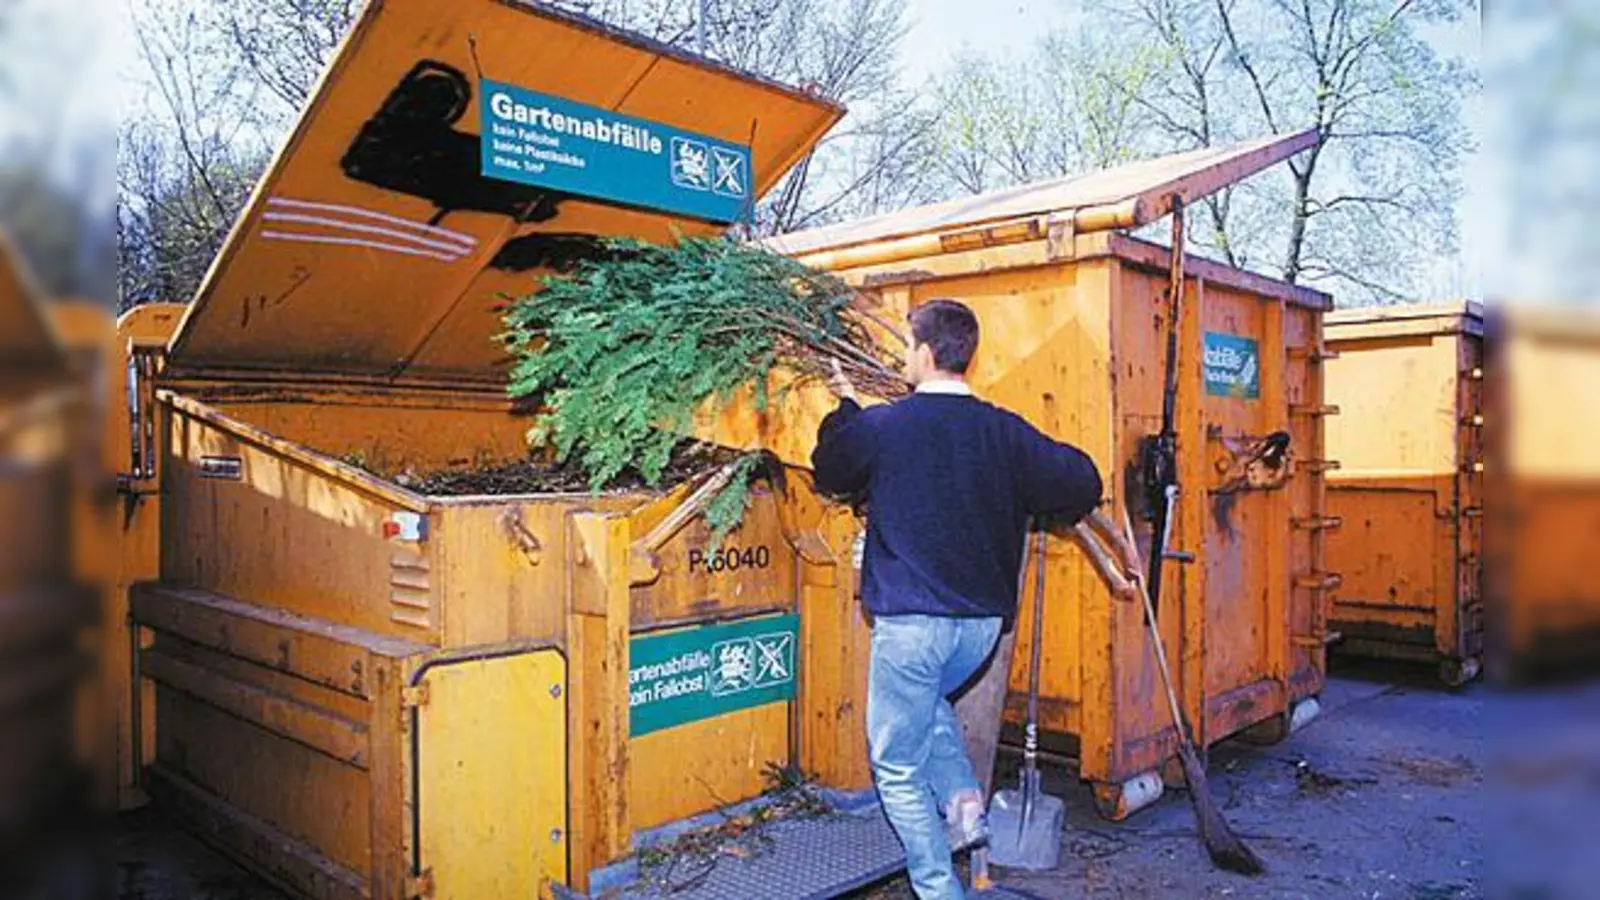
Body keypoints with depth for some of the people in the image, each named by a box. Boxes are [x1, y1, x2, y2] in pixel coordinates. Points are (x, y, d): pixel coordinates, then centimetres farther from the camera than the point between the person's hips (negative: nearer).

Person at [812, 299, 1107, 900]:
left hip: (911, 619, -5)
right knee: (929, 702, 34)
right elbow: (1081, 486, 4)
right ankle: (963, 797, 16)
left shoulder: (879, 427, -8)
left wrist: (845, 407, 28)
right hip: (985, 620, 5)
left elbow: (829, 472, 11)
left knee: (898, 767, 11)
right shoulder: (1005, 432, -1)